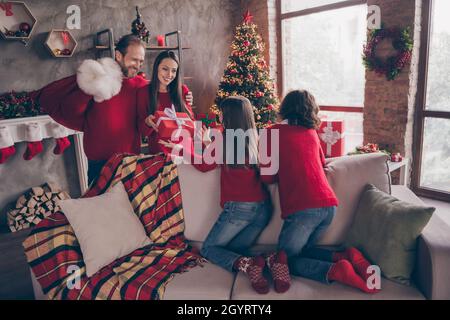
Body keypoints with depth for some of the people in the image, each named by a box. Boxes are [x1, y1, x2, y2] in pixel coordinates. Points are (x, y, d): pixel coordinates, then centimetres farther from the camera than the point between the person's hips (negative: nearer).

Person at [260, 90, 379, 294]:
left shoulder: (274, 132, 2)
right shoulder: (311, 132, 16)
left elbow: (267, 176, -1)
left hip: (303, 208, -6)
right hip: (329, 205, 6)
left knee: (287, 258, 9)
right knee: (302, 250, 22)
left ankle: (335, 270, -16)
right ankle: (345, 257, -2)